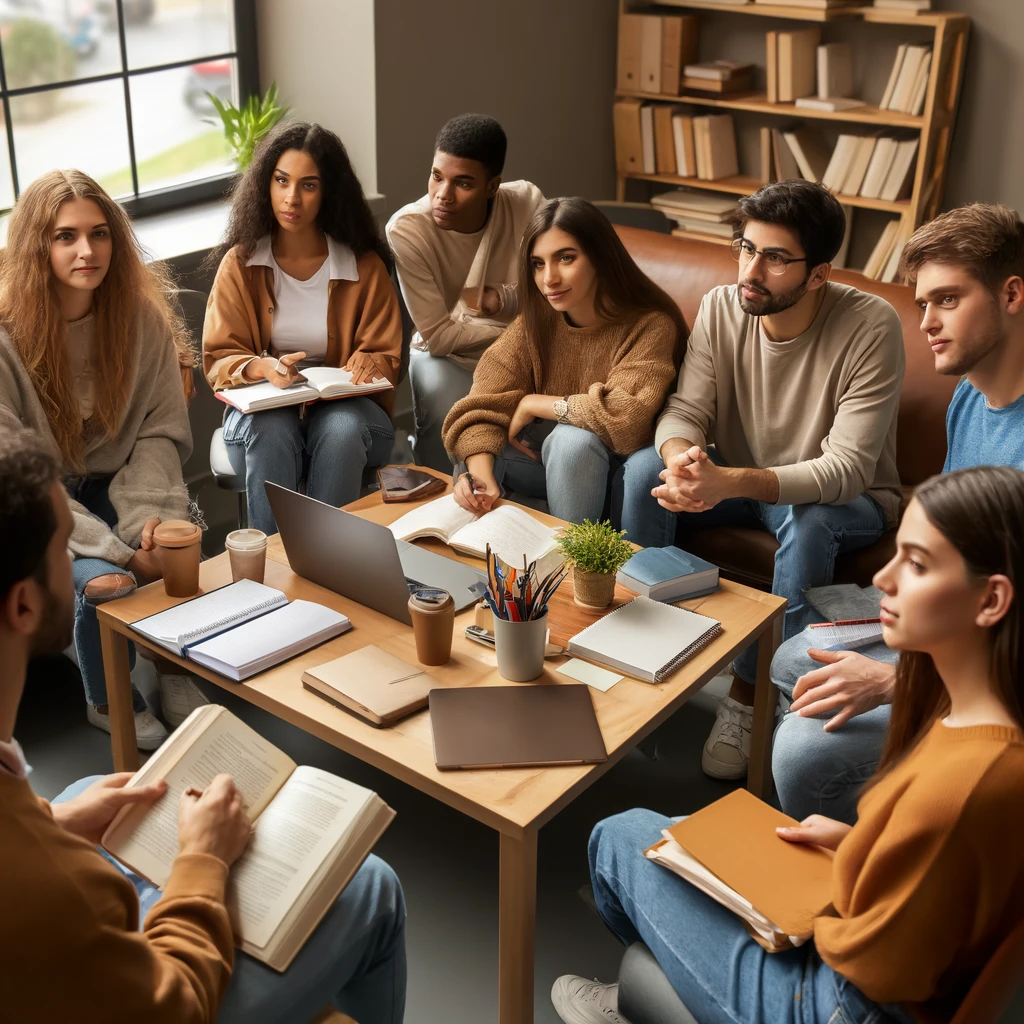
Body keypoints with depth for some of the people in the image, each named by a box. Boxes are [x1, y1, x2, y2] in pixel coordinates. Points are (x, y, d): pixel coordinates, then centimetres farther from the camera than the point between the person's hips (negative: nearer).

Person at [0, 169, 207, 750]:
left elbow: (160, 430, -3)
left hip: (110, 483, 4)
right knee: (101, 579, -28)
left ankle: (175, 671, 8)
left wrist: (151, 514, -21)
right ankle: (109, 703, 5)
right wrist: (116, 550, -27)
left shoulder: (140, 313, -6)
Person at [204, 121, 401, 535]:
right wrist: (264, 368, -23)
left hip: (345, 406, 0)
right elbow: (218, 359, -1)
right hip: (263, 406, 0)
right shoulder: (239, 264, 0)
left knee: (341, 431, -35)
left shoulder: (365, 267, 1)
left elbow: (385, 359, 4)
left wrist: (365, 366, -21)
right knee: (271, 433, -35)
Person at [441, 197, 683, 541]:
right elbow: (482, 406, -13)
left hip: (618, 465, -4)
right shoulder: (534, 323, -5)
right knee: (483, 451, -23)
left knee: (572, 439, -33)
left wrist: (533, 404, -19)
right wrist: (478, 470, -34)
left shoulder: (650, 326, -18)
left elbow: (628, 417, -30)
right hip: (550, 460, 4)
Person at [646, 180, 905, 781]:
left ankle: (750, 692, -20)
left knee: (807, 521, -38)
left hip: (848, 500, -4)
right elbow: (684, 411, -11)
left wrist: (730, 481, -47)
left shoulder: (871, 326, -26)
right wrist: (682, 458, -38)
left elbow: (848, 469, -31)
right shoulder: (721, 308, -11)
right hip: (737, 483, 4)